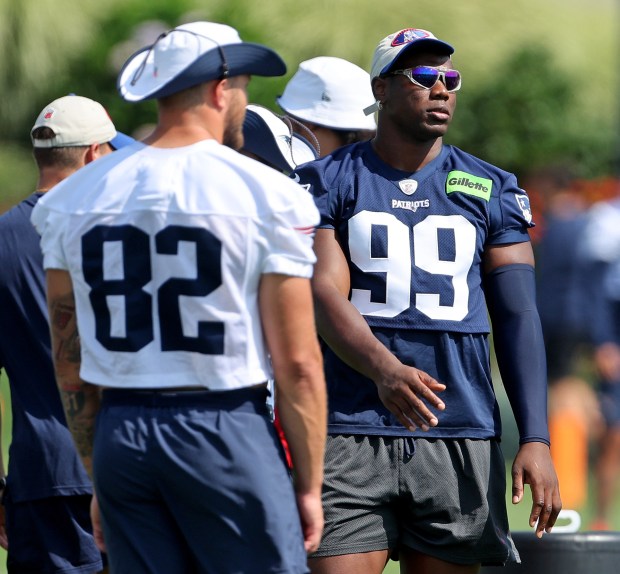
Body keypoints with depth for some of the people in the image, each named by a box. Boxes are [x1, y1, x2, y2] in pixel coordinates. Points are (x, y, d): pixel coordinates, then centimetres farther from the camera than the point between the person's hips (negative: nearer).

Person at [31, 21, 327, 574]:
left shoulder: (74, 197, 8)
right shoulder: (266, 196, -7)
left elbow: (70, 361, 12)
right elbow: (297, 363, -7)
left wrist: (100, 478, 20)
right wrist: (309, 486, 1)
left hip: (120, 440, 5)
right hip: (227, 433, -5)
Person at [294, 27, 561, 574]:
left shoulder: (491, 192, 10)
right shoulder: (330, 182, 4)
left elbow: (518, 319, 5)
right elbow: (325, 295, -9)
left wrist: (535, 437, -7)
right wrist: (383, 369, -29)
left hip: (461, 443, 2)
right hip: (353, 436, -2)